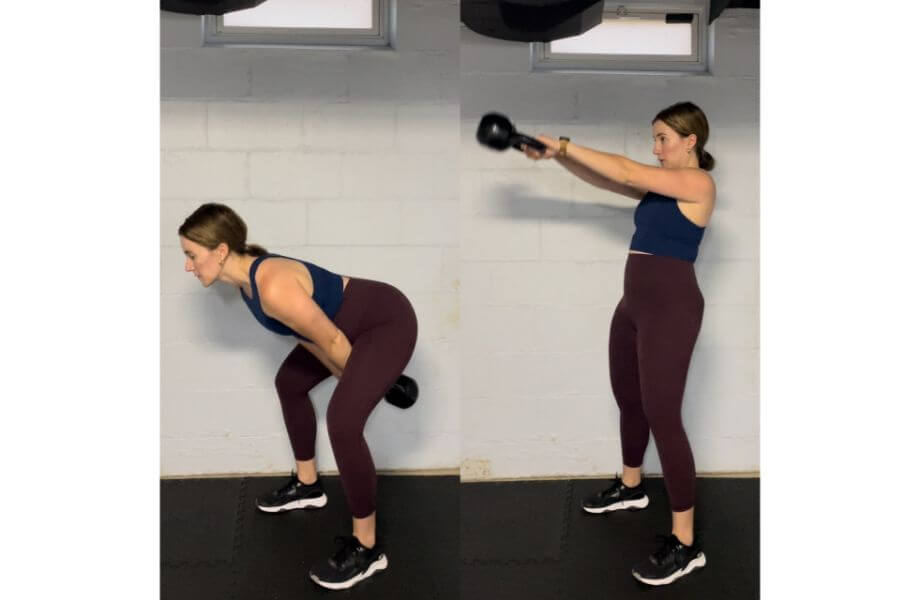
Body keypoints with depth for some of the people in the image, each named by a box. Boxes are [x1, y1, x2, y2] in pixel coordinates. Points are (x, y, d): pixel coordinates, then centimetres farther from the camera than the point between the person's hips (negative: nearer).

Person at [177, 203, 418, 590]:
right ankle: (307, 485, 39)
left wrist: (356, 381, -4)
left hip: (388, 320, -10)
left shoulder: (273, 287, -32)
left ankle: (366, 547, -9)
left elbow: (332, 341, -22)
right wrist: (349, 379, 13)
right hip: (350, 322, 10)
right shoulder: (247, 280, -2)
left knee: (342, 421, -22)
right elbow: (307, 337, 9)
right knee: (289, 382, 22)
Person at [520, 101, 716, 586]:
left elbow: (624, 171, -19)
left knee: (662, 414, -10)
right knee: (628, 399, 22)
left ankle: (686, 543, -5)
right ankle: (630, 488, 45)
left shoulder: (698, 184, -12)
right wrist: (558, 156, -6)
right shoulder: (660, 183, 14)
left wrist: (564, 145, -15)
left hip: (670, 305, -10)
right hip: (635, 301, 10)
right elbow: (604, 180, 9)